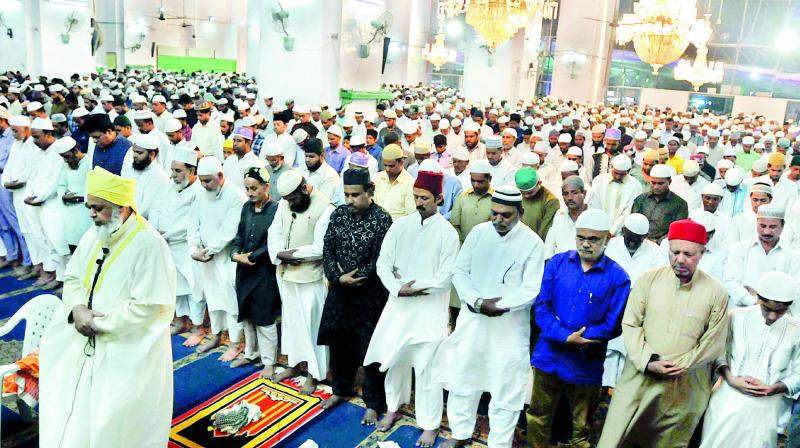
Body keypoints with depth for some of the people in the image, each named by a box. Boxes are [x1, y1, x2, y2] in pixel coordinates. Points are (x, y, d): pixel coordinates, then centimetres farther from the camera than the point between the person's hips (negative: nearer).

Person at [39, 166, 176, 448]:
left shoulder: (149, 245, -21)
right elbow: (73, 278, 10)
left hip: (127, 351, -7)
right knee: (76, 414, 18)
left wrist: (99, 323, -17)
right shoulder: (95, 234, 3)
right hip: (85, 343, 7)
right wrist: (78, 310, -11)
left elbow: (147, 307, -23)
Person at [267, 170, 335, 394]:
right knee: (290, 320, 17)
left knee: (311, 323, 4)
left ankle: (314, 373, 17)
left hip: (310, 276, -6)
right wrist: (279, 255, -13)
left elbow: (320, 248, -20)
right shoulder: (285, 203, 3)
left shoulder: (325, 208, -18)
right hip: (285, 273, 6)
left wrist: (291, 254, -15)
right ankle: (295, 363, 33)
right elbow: (274, 231, 4)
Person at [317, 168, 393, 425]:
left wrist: (354, 278, -14)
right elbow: (327, 250, 1)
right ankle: (341, 389, 39)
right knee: (338, 342, 17)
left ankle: (374, 403, 20)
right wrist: (338, 277, -14)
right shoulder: (338, 214, 1)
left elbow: (379, 260, -16)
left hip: (370, 295, -5)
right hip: (340, 291, 5)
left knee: (370, 349, 4)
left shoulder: (382, 219, -14)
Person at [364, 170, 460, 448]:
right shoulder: (400, 225, 2)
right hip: (398, 304, 4)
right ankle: (393, 408, 39)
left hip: (430, 309, -4)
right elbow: (383, 262, 0)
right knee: (395, 359, 16)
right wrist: (398, 288, -14)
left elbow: (445, 278, -11)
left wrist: (414, 287, -12)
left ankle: (429, 425, 19)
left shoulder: (447, 232, -8)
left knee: (426, 368, 1)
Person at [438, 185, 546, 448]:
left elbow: (531, 290, -13)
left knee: (505, 387, 6)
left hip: (510, 326, -3)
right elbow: (459, 271, -1)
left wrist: (498, 305, -19)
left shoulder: (533, 243, -11)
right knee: (463, 376, 16)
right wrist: (477, 302, -15)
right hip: (472, 319, 4)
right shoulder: (478, 232, -2)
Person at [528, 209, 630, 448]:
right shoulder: (557, 262, -1)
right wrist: (566, 336, -19)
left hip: (586, 364, -2)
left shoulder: (618, 277, -8)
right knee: (537, 419, 16)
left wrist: (577, 342, -19)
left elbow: (612, 325, -11)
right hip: (548, 356, 2)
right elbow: (542, 305, -5)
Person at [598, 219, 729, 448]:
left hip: (686, 385, 0)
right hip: (639, 376, 0)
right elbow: (630, 324, -2)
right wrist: (648, 361, -12)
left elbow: (713, 343, -1)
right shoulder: (648, 279, -1)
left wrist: (681, 365, -11)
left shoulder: (716, 293, -2)